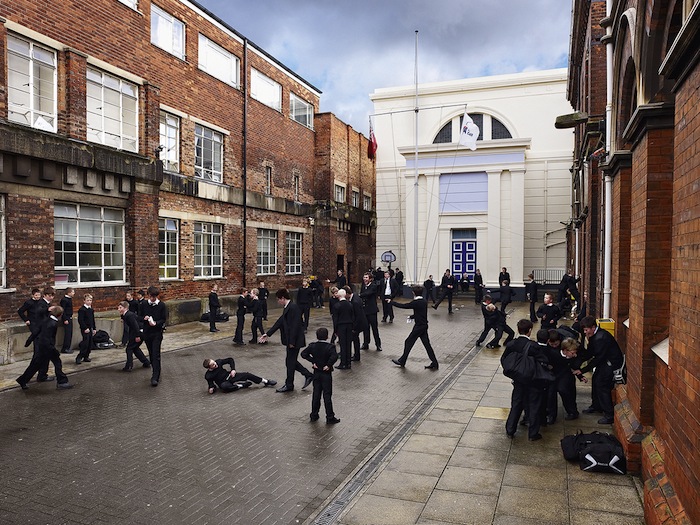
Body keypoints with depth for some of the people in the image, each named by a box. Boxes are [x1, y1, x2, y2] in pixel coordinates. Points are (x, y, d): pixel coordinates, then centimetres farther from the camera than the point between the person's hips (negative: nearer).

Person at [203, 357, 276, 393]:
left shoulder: (218, 362, -10)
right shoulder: (208, 376, -16)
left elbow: (230, 360, 3)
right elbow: (211, 383, 1)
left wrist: (233, 369, -7)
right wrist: (211, 388, -21)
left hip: (230, 376, 4)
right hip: (224, 382, -4)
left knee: (247, 374, -15)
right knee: (224, 386, -42)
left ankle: (266, 382, -7)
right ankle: (242, 385, -21)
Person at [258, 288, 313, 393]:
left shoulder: (293, 307, -20)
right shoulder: (287, 308, 11)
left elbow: (295, 325, -23)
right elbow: (280, 322, 15)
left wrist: (292, 342, -22)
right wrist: (268, 334, 16)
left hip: (295, 340, -10)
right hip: (290, 340, 10)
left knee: (290, 361, 3)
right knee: (291, 361, 16)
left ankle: (289, 385, 17)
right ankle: (308, 375, 26)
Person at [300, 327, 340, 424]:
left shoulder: (312, 346, -2)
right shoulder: (330, 347, -15)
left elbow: (303, 354, -7)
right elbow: (334, 356, -31)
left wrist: (313, 361, -4)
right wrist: (328, 365, -18)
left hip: (316, 373, 4)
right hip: (326, 374, -4)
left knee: (316, 394, 14)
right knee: (327, 395, 2)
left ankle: (314, 415, 21)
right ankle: (330, 417, 7)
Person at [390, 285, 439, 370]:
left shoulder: (416, 302, -20)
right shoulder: (424, 301, 5)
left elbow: (403, 306, -16)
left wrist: (391, 302, -5)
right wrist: (411, 317, 28)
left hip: (419, 327, -8)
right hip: (424, 325, 8)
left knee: (408, 342, 5)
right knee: (427, 344, 10)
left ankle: (402, 361, 16)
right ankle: (434, 363, 11)